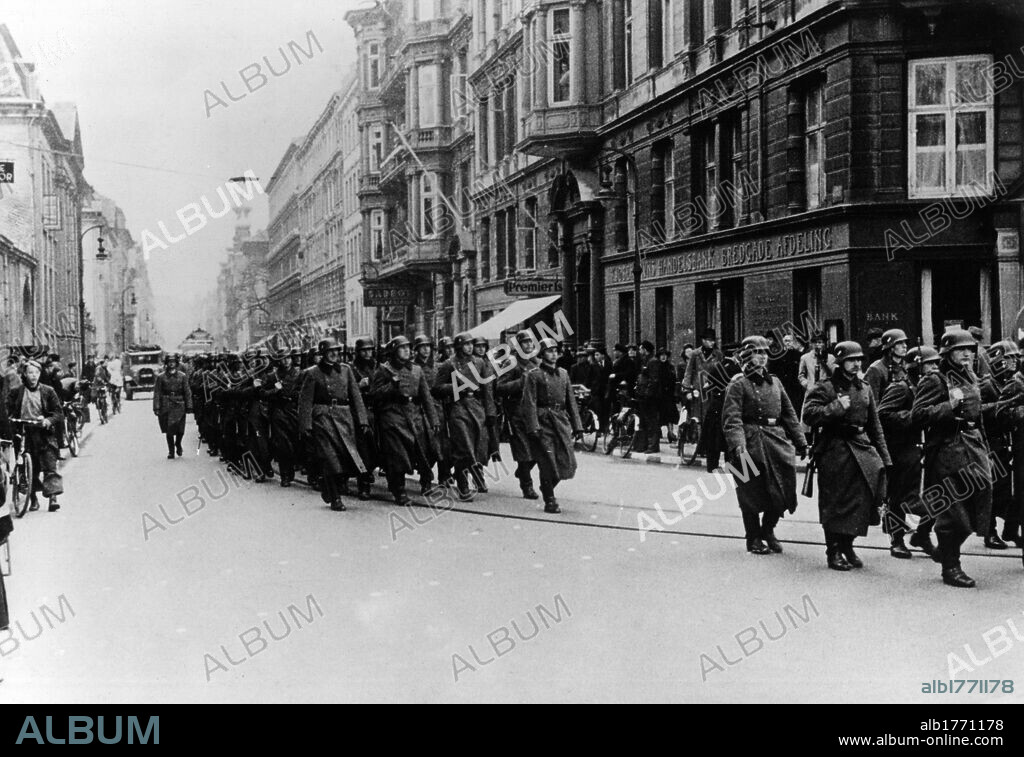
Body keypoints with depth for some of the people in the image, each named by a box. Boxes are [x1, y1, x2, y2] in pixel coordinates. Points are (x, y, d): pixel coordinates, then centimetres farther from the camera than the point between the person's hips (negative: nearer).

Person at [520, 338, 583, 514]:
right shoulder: (533, 375, -2)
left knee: (568, 463, 0)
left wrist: (577, 426, 11)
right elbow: (529, 403, -9)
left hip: (561, 421, 5)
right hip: (543, 422, -5)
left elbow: (571, 401, 17)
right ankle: (549, 501, 6)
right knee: (548, 464, -6)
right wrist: (533, 427, -18)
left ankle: (547, 487, 25)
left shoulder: (563, 374, 16)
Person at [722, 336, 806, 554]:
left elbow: (789, 414, 17)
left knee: (783, 488, 1)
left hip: (777, 440, 6)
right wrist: (738, 445, -29)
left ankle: (768, 530, 23)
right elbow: (732, 420, -15)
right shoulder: (738, 385, -6)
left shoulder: (775, 382, 15)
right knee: (751, 494, 1)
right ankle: (754, 538, 18)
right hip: (751, 443, -6)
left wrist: (800, 442, 12)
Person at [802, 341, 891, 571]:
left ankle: (847, 545, 6)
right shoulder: (825, 388, -3)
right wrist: (837, 407, -19)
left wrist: (884, 456, 13)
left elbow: (874, 425, 19)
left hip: (862, 446, 5)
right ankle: (834, 552, 12)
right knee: (834, 502, -2)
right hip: (834, 449, -5)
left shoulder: (865, 389, 15)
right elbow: (808, 415, -15)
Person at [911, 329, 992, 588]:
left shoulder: (971, 379, 17)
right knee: (952, 510, -4)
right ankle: (950, 567, 6)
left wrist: (983, 447, 21)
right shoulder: (935, 381, -8)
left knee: (976, 503, 3)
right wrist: (950, 407, -25)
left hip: (973, 447, 8)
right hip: (947, 450, -8)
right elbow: (918, 414, -17)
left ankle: (946, 550, 24)